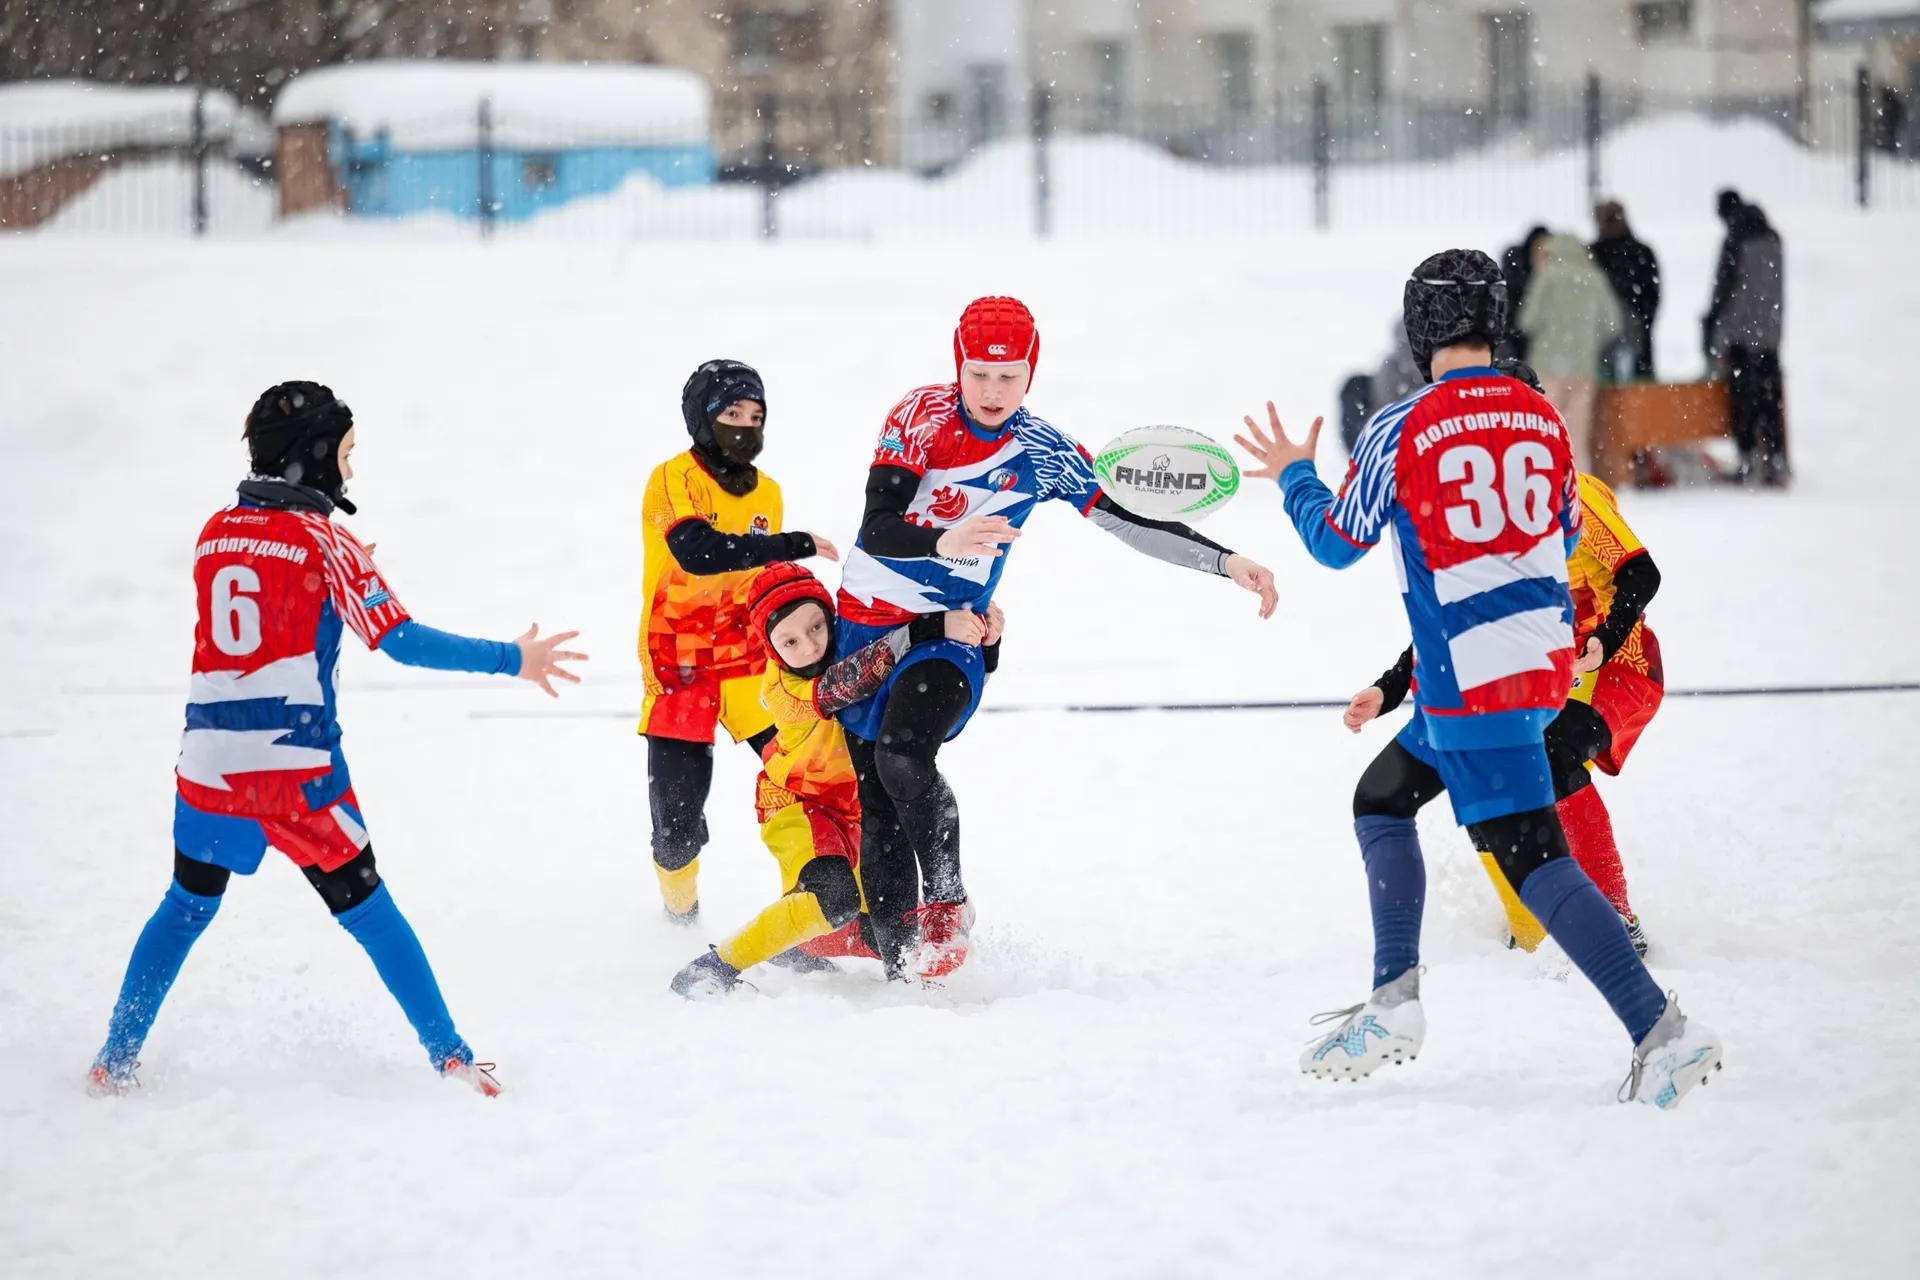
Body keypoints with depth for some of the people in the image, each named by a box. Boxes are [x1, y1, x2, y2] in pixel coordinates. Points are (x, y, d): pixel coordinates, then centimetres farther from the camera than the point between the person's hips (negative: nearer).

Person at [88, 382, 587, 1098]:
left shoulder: (215, 535, 10)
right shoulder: (321, 540, -7)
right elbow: (401, 641, -11)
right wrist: (511, 660, -5)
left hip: (208, 763, 4)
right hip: (296, 770, -4)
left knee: (187, 906, 21)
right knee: (366, 909, 6)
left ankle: (115, 1061, 20)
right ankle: (448, 1054, 5)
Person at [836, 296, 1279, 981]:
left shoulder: (1041, 452, -5)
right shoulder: (919, 416, -11)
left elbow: (1129, 520, -2)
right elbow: (876, 530, -18)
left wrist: (1228, 562, -12)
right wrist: (946, 543, -38)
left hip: (948, 637, -1)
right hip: (863, 625, 1)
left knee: (902, 756, -28)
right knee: (877, 810, 3)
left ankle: (947, 902, -8)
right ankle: (898, 966, 13)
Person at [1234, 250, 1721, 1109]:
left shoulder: (1401, 431, -11)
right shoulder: (1543, 419, 6)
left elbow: (1335, 544, 3)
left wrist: (1293, 477, 22)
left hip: (1473, 677, -8)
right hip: (1549, 660, 8)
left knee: (1530, 856, -10)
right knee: (1382, 798, 22)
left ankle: (1661, 1031, -20)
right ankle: (1394, 1005, 22)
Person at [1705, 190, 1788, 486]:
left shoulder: (1735, 243, -11)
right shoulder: (1772, 240, 9)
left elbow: (1725, 288, -12)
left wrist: (1715, 333, -8)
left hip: (1741, 332, -6)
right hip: (1770, 334, 6)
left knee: (1744, 398, -4)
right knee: (1771, 399, 9)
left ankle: (1750, 461, -8)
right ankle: (1777, 460, 8)